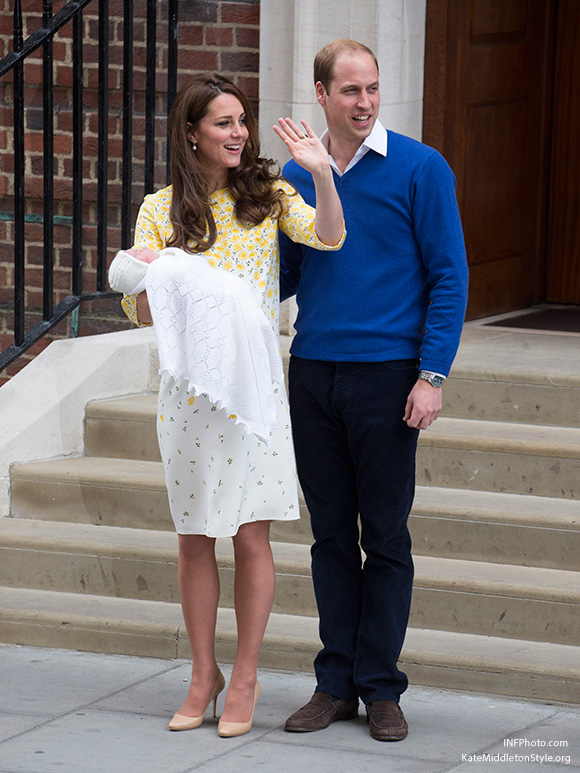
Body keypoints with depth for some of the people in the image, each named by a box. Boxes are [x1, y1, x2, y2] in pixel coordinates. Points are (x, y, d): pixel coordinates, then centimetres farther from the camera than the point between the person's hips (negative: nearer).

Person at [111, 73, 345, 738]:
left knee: (250, 533, 0)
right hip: (187, 385, 1)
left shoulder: (267, 195, 4)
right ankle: (203, 675, 19)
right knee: (195, 537, 6)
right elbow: (141, 312, 3)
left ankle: (245, 677, 11)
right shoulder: (161, 210, 4)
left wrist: (321, 174, -28)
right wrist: (145, 272, -18)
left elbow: (328, 238, -14)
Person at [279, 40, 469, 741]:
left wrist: (432, 374, -11)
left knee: (385, 537, 2)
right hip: (312, 374, 4)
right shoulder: (295, 178, 8)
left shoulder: (419, 169, -3)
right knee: (331, 533, 9)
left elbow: (448, 275, -3)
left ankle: (380, 685, 10)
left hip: (386, 374, -3)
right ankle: (336, 681, 16)